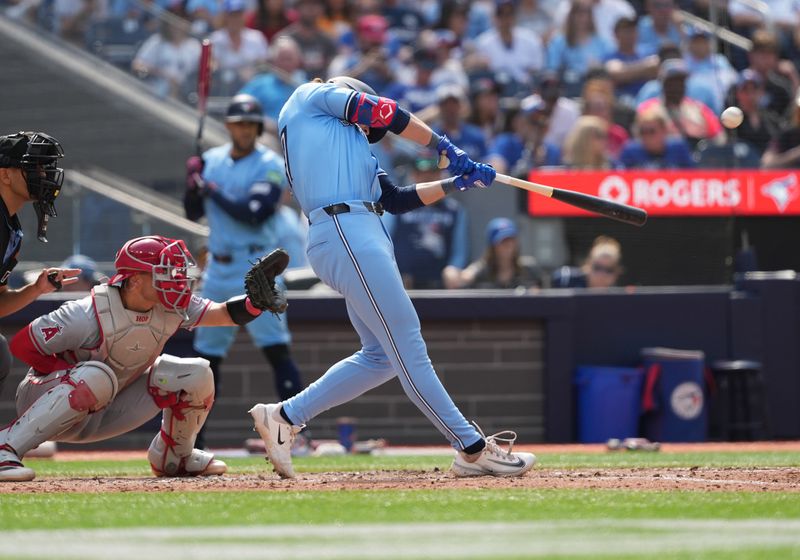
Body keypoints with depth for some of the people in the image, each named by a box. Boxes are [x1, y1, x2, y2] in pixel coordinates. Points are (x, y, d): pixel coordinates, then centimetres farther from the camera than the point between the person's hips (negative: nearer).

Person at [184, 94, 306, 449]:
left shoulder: (271, 165, -7)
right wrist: (193, 184, -6)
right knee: (207, 353, 10)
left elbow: (254, 213, -19)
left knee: (276, 348, -14)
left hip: (256, 268, -6)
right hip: (219, 269, 6)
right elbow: (194, 213, 13)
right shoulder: (211, 161, 11)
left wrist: (212, 190, -14)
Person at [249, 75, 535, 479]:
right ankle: (473, 449, -11)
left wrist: (458, 182, 21)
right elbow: (385, 114, 2)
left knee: (382, 355, 9)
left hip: (363, 239, 10)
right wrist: (445, 148, 12)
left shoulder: (353, 145, 31)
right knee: (407, 347, -10)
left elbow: (397, 200, 26)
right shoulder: (312, 96, 10)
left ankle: (283, 417, 14)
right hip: (346, 231, -10)